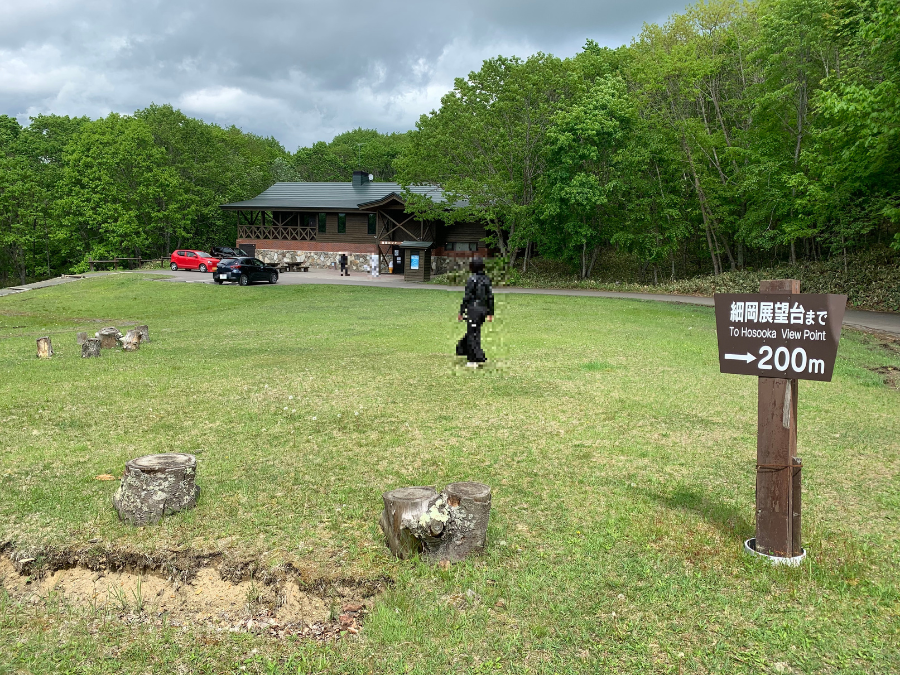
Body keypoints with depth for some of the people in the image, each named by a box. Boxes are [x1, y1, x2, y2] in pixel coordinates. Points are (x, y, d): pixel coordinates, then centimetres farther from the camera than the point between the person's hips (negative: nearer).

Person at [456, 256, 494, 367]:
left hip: (473, 309, -7)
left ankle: (476, 360, -1)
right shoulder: (487, 279, 7)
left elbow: (467, 297, -13)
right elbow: (490, 297, 8)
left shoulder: (472, 280, -12)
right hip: (483, 310, 7)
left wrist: (461, 312, -6)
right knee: (472, 332, 21)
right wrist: (490, 313, 14)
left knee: (473, 334, 0)